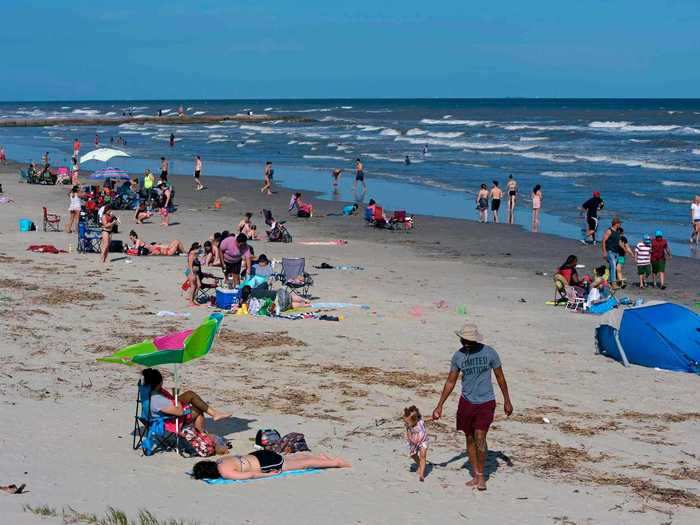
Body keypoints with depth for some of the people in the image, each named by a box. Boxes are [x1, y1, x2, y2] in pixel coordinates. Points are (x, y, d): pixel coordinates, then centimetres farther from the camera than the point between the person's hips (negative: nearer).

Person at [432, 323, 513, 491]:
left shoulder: (489, 352, -7)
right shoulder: (458, 355, 0)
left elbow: (500, 377, 5)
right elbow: (450, 381, 8)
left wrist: (507, 401, 8)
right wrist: (439, 406, 6)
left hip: (485, 402, -4)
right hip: (467, 402, 4)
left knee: (480, 438, -13)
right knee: (470, 439, 10)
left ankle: (481, 475, 1)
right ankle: (475, 476, 20)